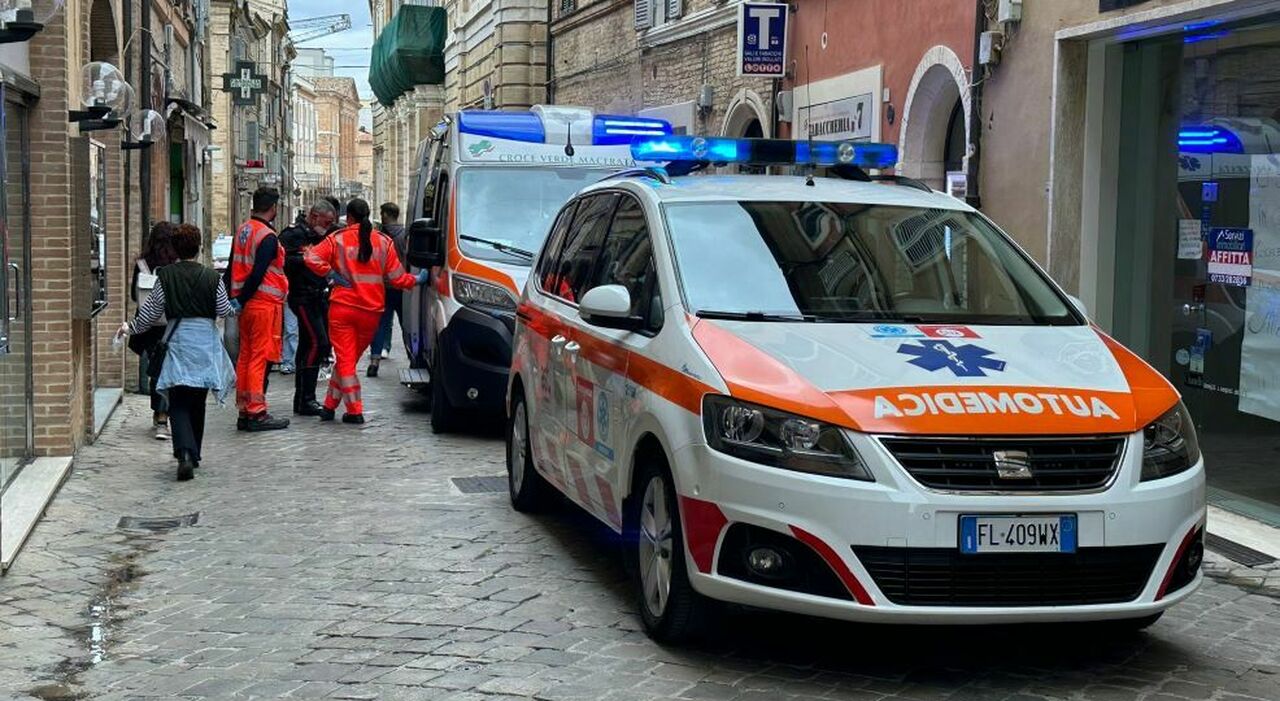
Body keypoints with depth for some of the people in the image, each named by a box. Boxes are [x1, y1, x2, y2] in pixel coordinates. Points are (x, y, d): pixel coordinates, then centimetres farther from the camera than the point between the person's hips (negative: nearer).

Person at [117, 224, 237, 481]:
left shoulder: (165, 275, -3)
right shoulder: (212, 277, -3)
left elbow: (151, 310, 1)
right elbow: (224, 310, 2)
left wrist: (132, 328, 17)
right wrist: (235, 308, 25)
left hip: (178, 341, -1)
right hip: (205, 340, 1)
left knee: (179, 403, -4)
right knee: (198, 401, 15)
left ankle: (185, 453, -24)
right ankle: (194, 454, 23)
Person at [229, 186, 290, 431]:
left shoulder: (242, 230, 10)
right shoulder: (268, 237, -16)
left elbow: (234, 266, 14)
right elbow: (258, 274, -20)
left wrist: (238, 298, 15)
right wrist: (241, 301, -11)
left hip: (247, 304, 8)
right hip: (265, 304, -8)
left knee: (245, 356, 11)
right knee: (260, 358, -5)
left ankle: (244, 411, 16)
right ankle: (257, 414, -3)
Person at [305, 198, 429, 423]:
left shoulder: (338, 239, -1)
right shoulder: (383, 241, 3)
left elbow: (312, 258, -14)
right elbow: (397, 279, 3)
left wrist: (331, 274, -3)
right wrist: (418, 279, 20)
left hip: (342, 307, -2)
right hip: (372, 311, 2)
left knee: (345, 360, 1)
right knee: (349, 359, 14)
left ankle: (355, 411, -6)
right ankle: (330, 406, 21)